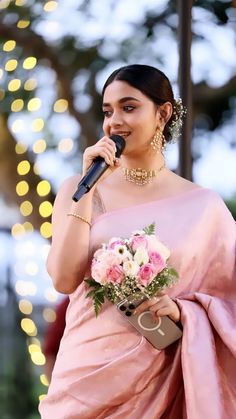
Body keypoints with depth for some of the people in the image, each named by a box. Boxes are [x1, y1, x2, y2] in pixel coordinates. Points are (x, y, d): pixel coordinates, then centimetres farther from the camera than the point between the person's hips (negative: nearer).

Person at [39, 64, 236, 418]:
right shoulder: (80, 190, 1)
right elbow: (64, 280, -12)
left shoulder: (203, 205, -1)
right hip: (89, 373, 0)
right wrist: (89, 187, -12)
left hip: (162, 377, 0)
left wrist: (180, 310, -15)